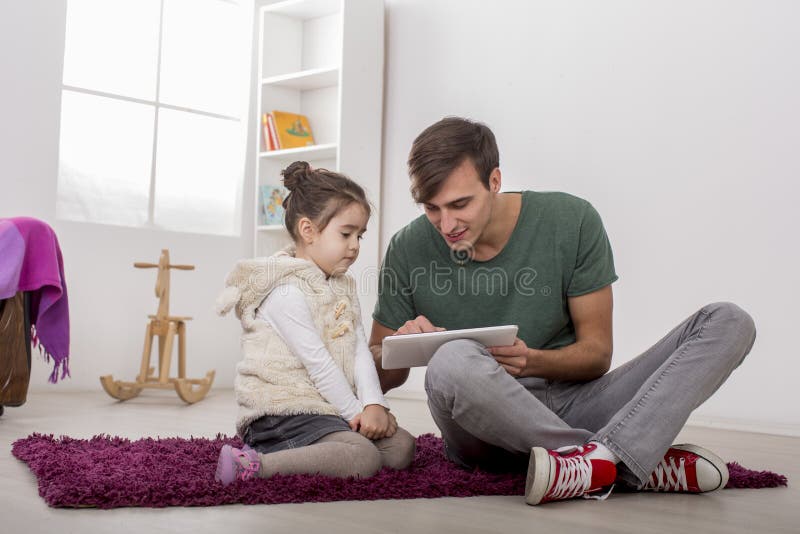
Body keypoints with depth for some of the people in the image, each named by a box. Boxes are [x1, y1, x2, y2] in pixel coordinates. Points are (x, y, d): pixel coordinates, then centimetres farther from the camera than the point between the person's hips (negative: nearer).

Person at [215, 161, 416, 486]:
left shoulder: (343, 287, 15)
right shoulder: (287, 291, -15)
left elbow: (360, 351, 5)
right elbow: (318, 364, -17)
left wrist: (373, 405, -10)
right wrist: (355, 413, -11)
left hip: (328, 410, 10)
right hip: (284, 411, -10)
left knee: (402, 448, 2)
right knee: (363, 458, -27)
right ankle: (254, 464, -26)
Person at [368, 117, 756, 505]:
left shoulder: (572, 222, -5)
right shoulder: (409, 249, -5)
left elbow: (596, 353, -1)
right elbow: (378, 375, 5)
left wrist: (533, 362, -22)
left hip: (572, 406, 2)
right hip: (485, 424, -2)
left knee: (729, 322, -12)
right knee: (452, 360, -38)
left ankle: (601, 458, -35)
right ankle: (640, 463, -26)